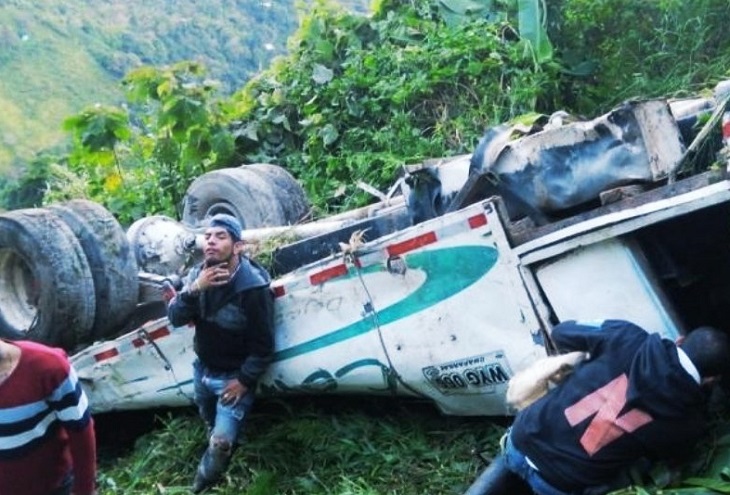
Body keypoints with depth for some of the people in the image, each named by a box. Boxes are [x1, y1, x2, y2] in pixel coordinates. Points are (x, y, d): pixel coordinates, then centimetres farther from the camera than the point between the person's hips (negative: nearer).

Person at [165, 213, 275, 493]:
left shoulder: (253, 287, -27)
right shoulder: (199, 274, -9)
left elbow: (263, 345, -21)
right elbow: (175, 318, -17)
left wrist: (244, 381, -18)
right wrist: (194, 289, -32)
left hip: (234, 376, -6)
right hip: (202, 369, 6)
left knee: (222, 441, -12)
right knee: (211, 425, 28)